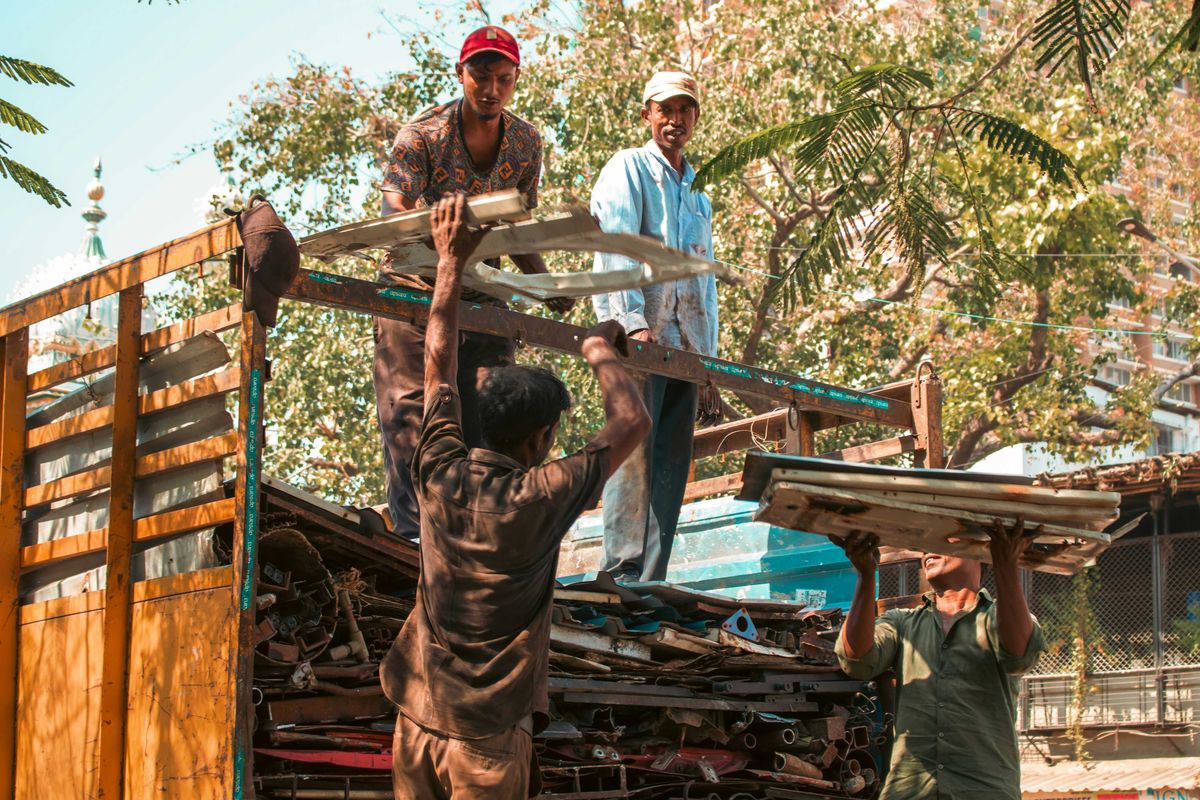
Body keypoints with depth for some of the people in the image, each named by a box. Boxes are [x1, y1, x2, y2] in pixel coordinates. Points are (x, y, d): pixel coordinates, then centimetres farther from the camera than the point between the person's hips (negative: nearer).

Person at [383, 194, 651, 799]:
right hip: (489, 738, -5)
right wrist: (600, 351, 9)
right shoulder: (538, 501, -16)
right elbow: (631, 423, -6)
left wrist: (450, 264, 14)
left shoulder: (440, 477, -4)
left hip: (417, 717, 5)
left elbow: (439, 366, 9)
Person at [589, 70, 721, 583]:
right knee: (634, 448, -16)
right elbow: (616, 247, -11)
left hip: (684, 347, 7)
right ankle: (623, 571, -19)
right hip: (637, 337, -7)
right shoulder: (628, 169, 4)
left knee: (671, 464, 1)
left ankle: (652, 580, 1)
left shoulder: (698, 199, 27)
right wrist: (633, 320, -25)